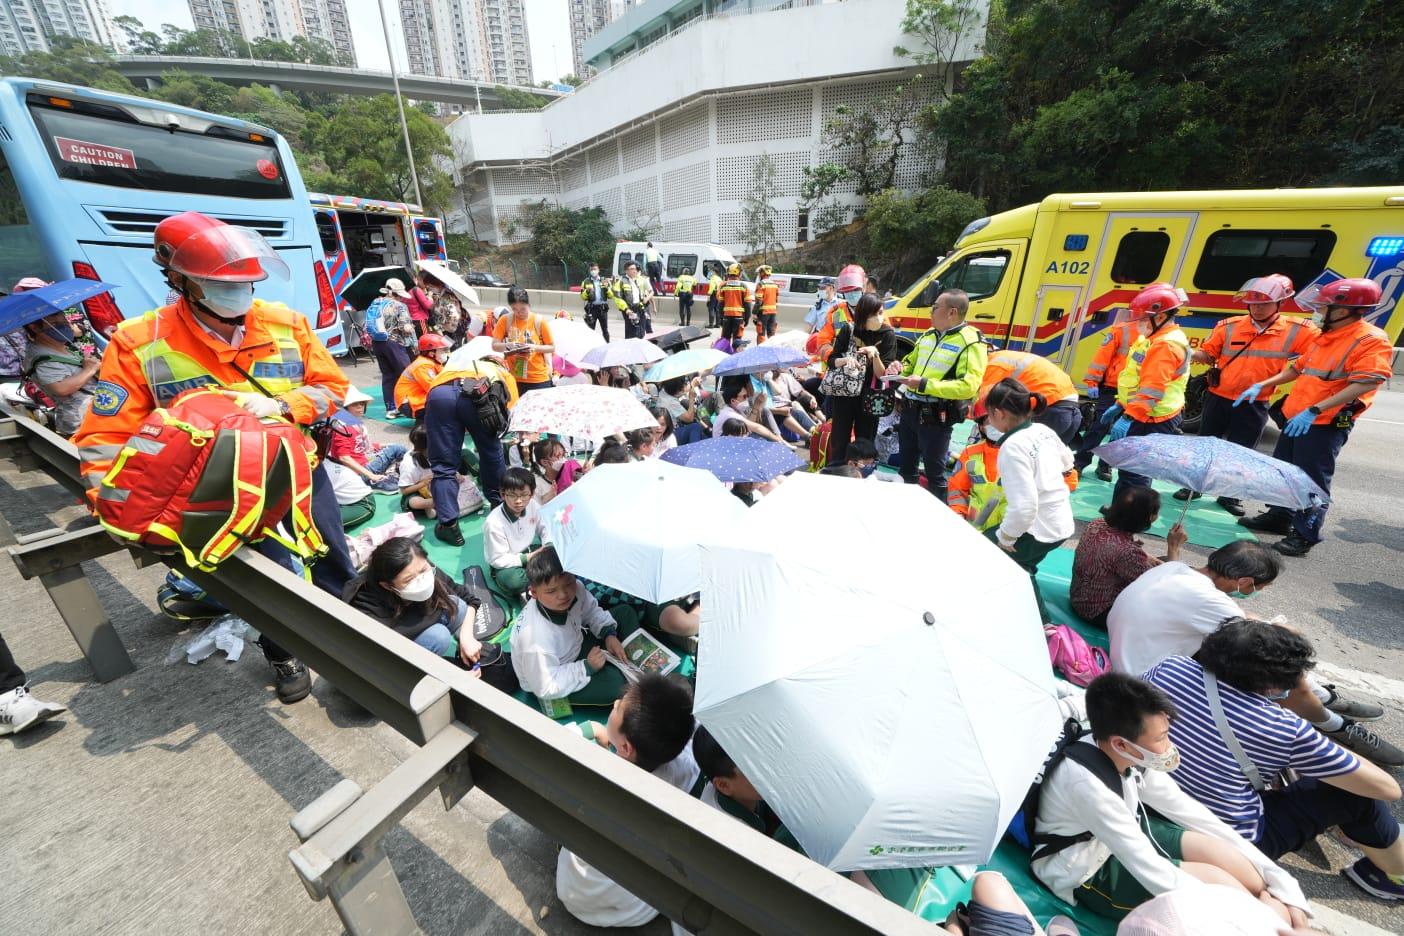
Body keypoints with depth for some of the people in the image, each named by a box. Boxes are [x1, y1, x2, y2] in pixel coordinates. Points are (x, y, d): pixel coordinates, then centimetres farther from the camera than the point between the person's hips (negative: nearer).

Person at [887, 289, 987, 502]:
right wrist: (899, 368, 1)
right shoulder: (928, 334, 12)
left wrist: (925, 385, -27)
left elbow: (968, 386, -23)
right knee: (906, 468, 20)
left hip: (936, 418, -8)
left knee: (934, 474, 4)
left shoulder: (970, 342, -13)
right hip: (910, 410, 8)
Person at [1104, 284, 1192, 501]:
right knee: (1126, 465, 20)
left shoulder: (1166, 345, -19)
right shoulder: (1155, 339, 15)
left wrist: (1129, 418, -28)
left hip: (1152, 421, -11)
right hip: (1143, 417, 11)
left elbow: (1152, 390, -26)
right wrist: (1120, 406, 21)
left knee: (1133, 471, -7)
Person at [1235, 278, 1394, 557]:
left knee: (1311, 481, -2)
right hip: (1296, 419, 8)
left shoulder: (1372, 341, -13)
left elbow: (1365, 384, -22)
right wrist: (1261, 386, 12)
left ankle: (1305, 535, 8)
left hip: (1327, 424, -8)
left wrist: (1313, 411, -30)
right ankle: (1279, 517, 31)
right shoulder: (1324, 336, 12)